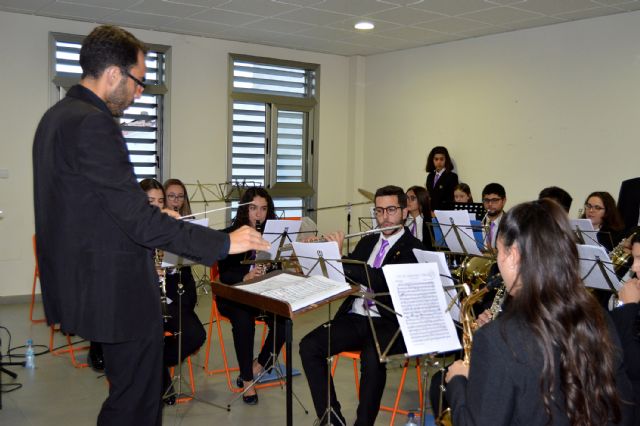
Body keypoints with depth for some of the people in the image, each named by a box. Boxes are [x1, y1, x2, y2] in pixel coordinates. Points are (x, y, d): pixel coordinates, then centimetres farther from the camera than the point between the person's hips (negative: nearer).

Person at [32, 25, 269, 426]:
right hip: (118, 290, -11)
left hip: (84, 282, 11)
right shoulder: (93, 124, -22)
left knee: (129, 391, 23)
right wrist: (224, 242, -20)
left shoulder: (58, 116, 11)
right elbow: (139, 218, -25)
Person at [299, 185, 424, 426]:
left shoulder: (413, 248, -3)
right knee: (309, 345, -17)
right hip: (354, 318, 6)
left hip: (388, 324, -6)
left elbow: (384, 281, -19)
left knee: (371, 357, -36)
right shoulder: (367, 242, 19)